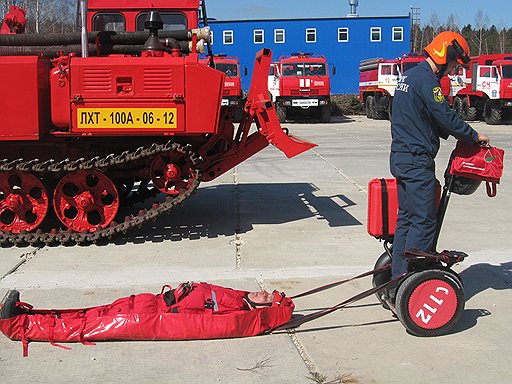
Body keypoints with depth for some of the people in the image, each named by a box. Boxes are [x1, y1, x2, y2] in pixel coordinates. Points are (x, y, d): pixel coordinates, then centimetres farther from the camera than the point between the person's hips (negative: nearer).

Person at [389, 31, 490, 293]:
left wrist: (462, 135, 15)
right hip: (416, 161, -10)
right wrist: (475, 136, 0)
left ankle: (397, 282, 18)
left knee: (406, 218, 13)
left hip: (402, 158, 10)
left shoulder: (410, 76, 17)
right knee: (423, 222, -7)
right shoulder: (426, 80, -15)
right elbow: (446, 117, -15)